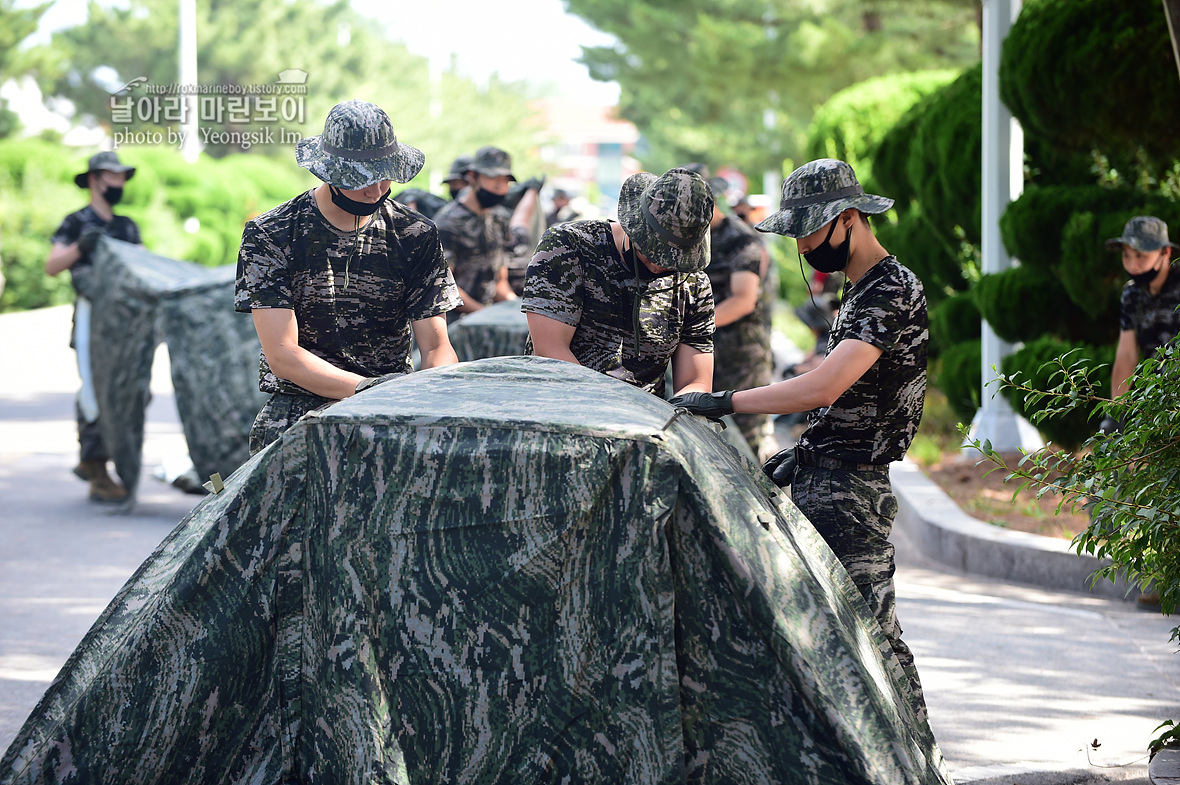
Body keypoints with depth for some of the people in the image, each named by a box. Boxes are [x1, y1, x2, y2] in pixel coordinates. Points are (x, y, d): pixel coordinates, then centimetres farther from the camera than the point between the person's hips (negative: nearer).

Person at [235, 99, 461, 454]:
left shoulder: (416, 236, 7)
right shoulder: (270, 237, -3)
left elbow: (436, 346, 5)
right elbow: (281, 354, -11)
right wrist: (363, 388, -26)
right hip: (299, 407, -2)